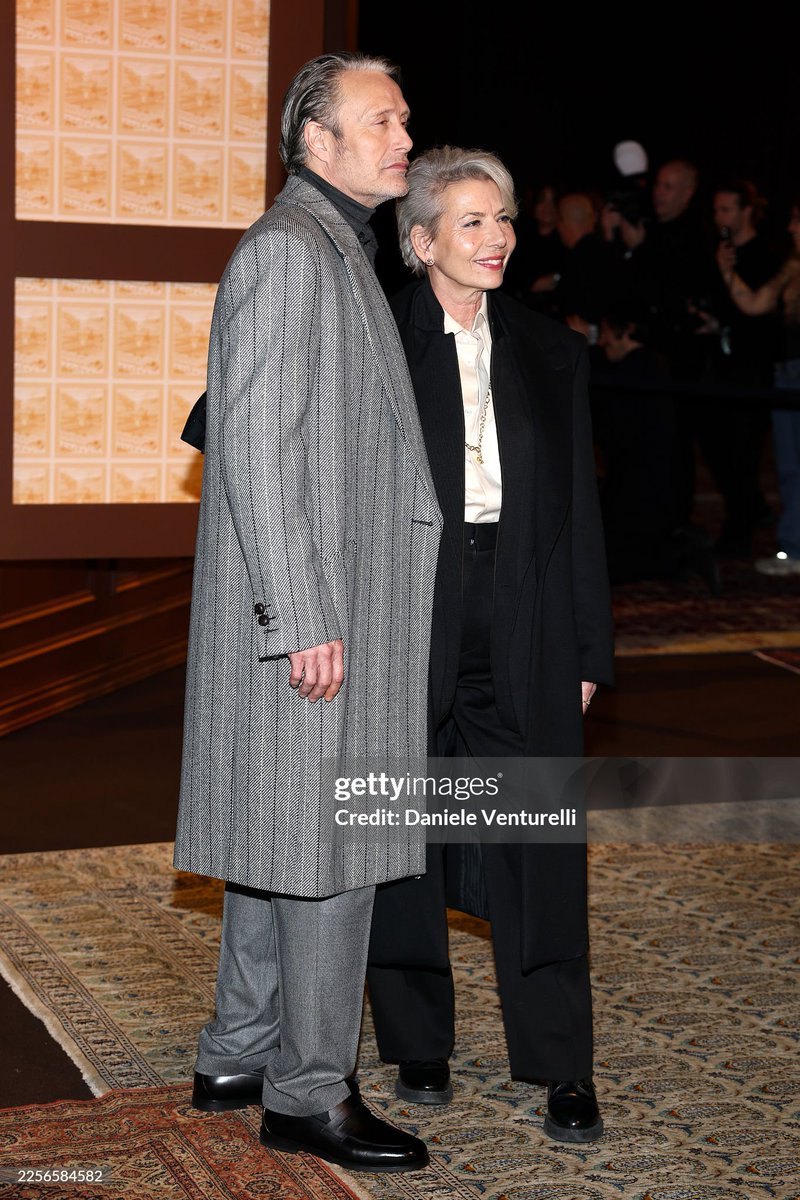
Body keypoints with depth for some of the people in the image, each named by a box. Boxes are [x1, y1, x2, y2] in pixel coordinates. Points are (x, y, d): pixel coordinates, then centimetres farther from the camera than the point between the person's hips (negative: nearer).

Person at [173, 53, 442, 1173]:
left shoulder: (338, 252, 19)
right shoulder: (284, 249, -13)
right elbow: (256, 446, -19)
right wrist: (303, 618, -21)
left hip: (337, 602, 10)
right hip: (307, 611, -10)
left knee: (278, 842, 16)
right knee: (326, 848, -4)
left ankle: (238, 1058, 27)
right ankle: (310, 1091, 8)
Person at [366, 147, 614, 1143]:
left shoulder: (550, 355, 10)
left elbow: (580, 508, 10)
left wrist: (588, 649, 7)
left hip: (523, 630, 2)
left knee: (540, 841, -1)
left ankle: (562, 1069, 7)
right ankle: (418, 1044, 23)